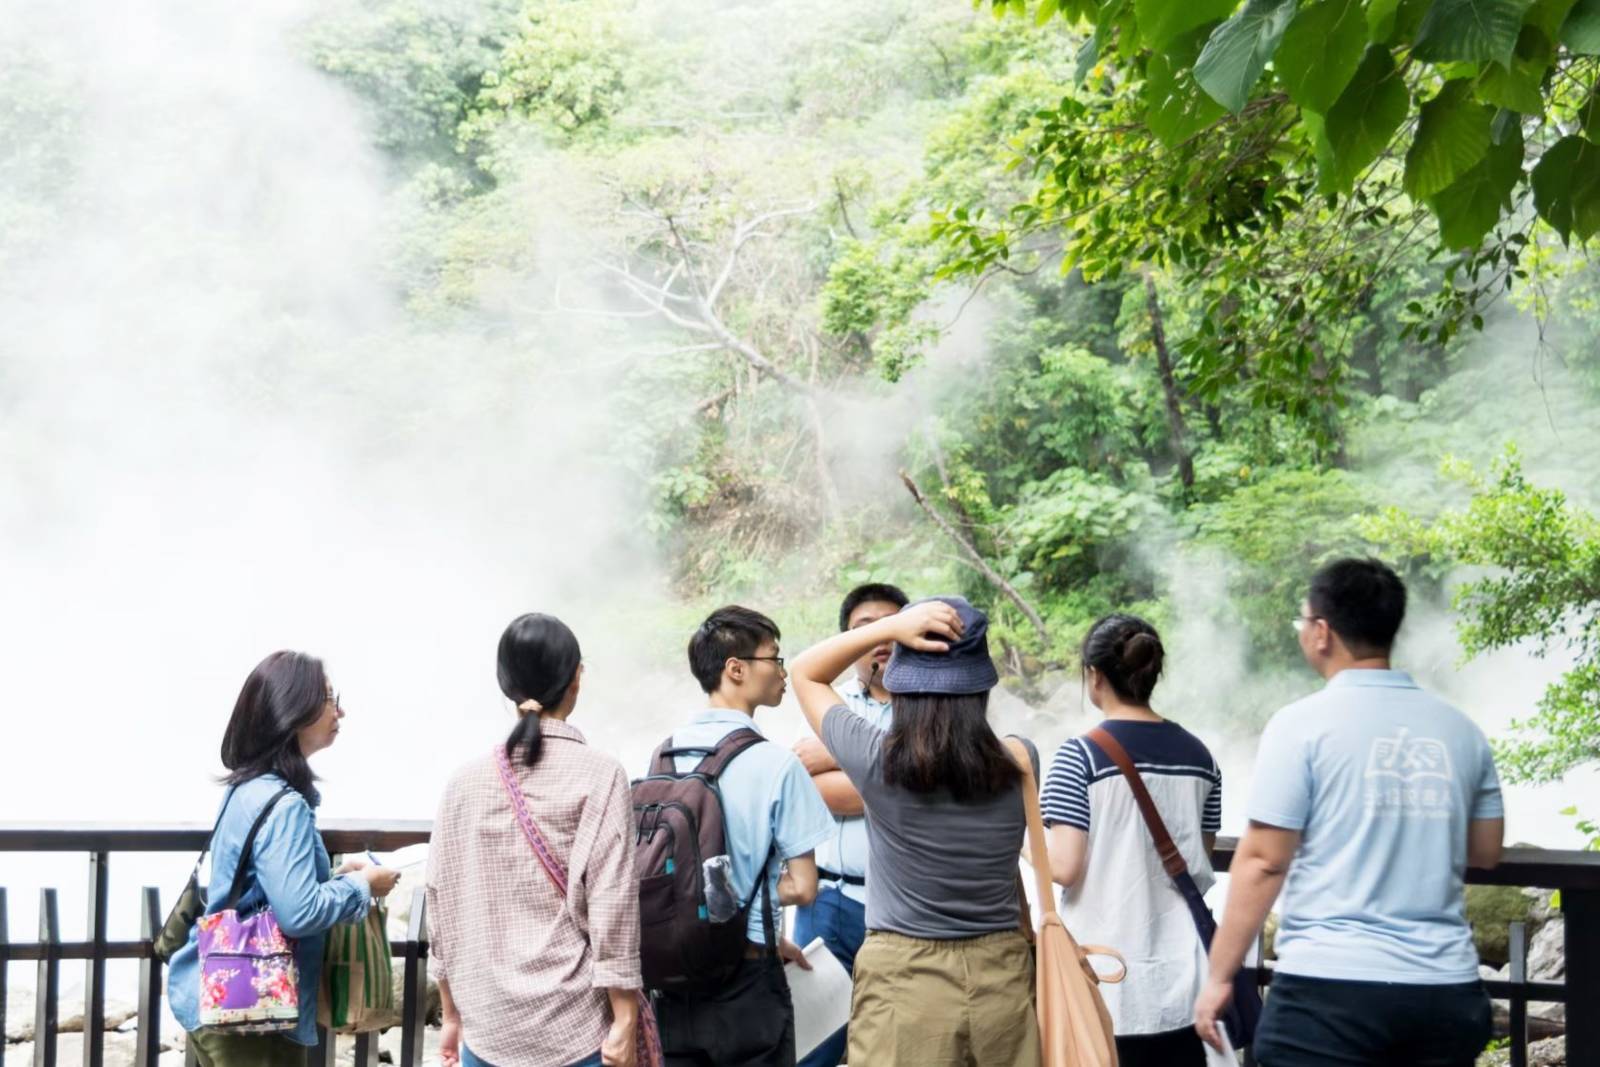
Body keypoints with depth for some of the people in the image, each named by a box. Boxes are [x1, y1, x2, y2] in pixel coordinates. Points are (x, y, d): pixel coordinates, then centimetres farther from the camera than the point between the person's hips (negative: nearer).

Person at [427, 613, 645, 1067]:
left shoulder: (466, 781, 4)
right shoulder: (599, 775, -7)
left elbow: (443, 901, 7)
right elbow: (611, 907, -10)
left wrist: (452, 1015, 16)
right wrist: (624, 1022, -6)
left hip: (487, 1024, 4)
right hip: (573, 1023, -3)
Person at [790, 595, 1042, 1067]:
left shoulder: (878, 761, -12)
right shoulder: (1019, 764, -5)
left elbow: (805, 674, 3)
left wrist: (891, 628, -8)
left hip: (905, 979, -3)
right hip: (1002, 975, 3)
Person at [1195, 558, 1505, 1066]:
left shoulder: (1303, 724, -6)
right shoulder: (1460, 730, 8)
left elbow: (1263, 860, -8)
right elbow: (1485, 851, 17)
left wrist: (1219, 976, -2)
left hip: (1330, 986, -5)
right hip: (1446, 991, 5)